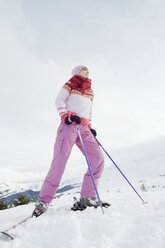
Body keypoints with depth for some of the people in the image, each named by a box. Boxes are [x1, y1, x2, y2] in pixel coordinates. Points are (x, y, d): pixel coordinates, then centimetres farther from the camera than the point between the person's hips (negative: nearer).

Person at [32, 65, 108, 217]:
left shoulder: (90, 91, 30)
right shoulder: (71, 83, 15)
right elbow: (59, 100, 3)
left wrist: (90, 128, 18)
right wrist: (66, 116, -13)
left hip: (84, 128, 6)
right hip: (69, 124, -6)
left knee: (98, 159, -10)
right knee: (60, 160, -17)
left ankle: (87, 196, -5)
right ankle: (43, 200, -11)